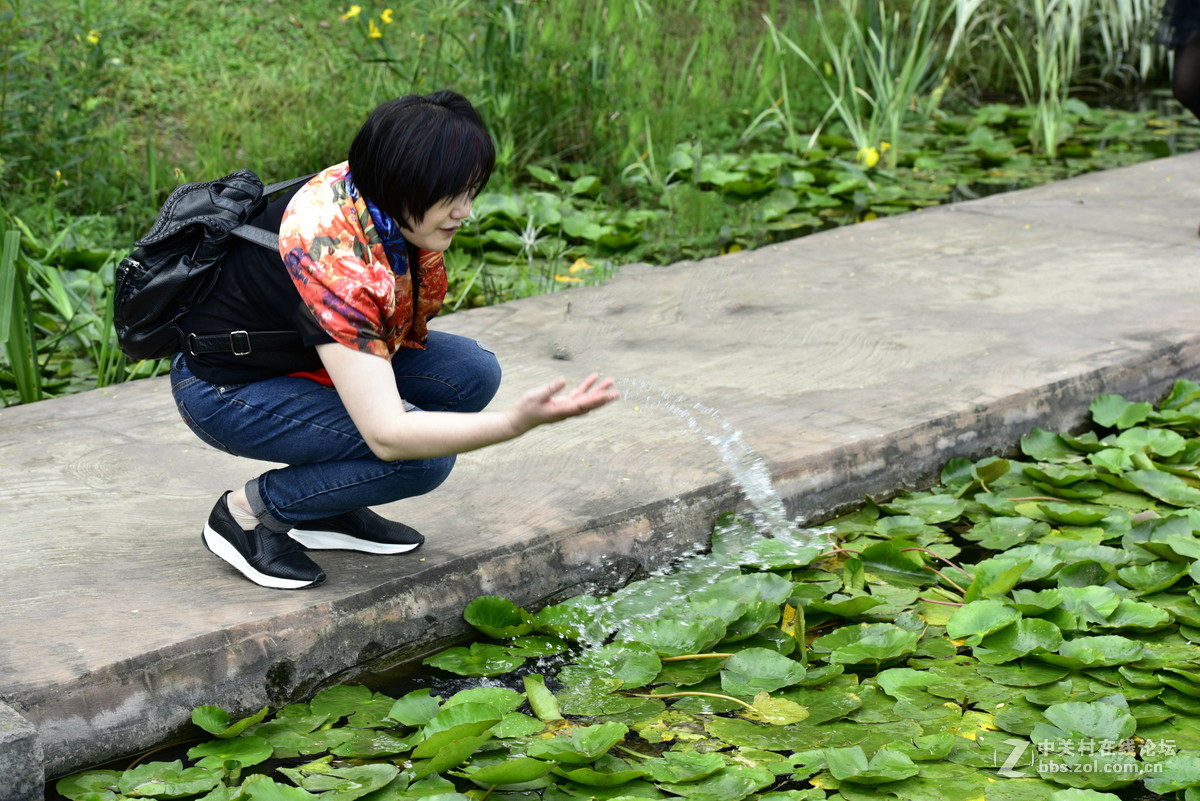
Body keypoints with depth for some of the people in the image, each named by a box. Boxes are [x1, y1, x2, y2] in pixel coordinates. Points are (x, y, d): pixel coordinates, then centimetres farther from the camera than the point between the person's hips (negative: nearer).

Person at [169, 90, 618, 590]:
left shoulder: (371, 189, -13)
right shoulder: (335, 263, -37)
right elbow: (387, 435, -40)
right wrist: (518, 422, -46)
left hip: (303, 352, 9)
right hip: (225, 388, -9)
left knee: (471, 372, -8)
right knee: (421, 459, -25)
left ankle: (327, 510, 5)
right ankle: (248, 512, -6)